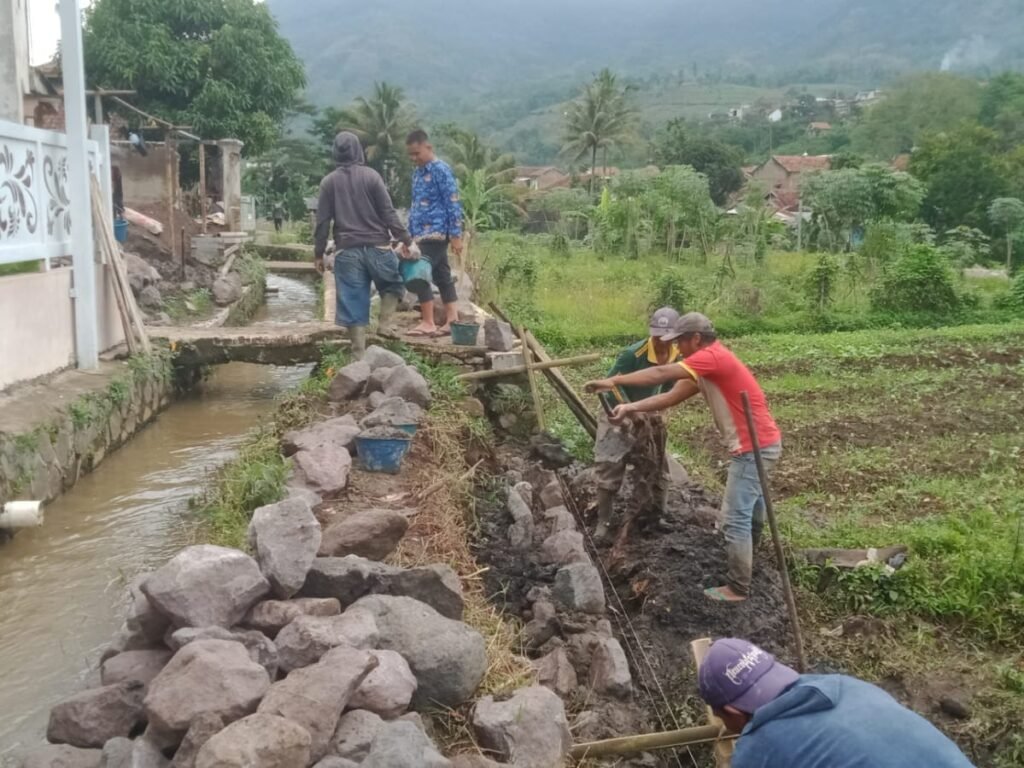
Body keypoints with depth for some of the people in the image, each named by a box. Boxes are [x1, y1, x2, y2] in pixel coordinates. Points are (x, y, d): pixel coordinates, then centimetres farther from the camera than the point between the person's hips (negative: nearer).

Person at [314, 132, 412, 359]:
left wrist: (319, 253, 10)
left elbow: (322, 221, 3)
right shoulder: (371, 176, -2)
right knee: (392, 286, 22)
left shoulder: (328, 182, 4)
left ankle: (359, 357, 5)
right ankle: (385, 327, 1)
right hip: (377, 248, -1)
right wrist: (406, 239, 0)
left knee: (353, 305, 4)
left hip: (347, 252, 2)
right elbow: (388, 212, -5)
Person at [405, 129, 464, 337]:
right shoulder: (417, 172, 15)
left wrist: (456, 235, -17)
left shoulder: (441, 170, -10)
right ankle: (452, 321, 12)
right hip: (422, 234, 8)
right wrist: (410, 234, 20)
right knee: (442, 277, 9)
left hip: (436, 233, -8)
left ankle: (428, 323, -6)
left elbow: (453, 203, -14)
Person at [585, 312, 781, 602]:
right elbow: (672, 396, 7)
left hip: (755, 447, -10)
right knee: (749, 506, 28)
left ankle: (737, 588, 3)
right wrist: (631, 408, -2)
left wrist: (614, 381, -24)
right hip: (758, 444, 10)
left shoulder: (712, 357, -21)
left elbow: (662, 374, -27)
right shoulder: (708, 365, 11)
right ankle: (746, 559, 49)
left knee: (735, 518, -5)